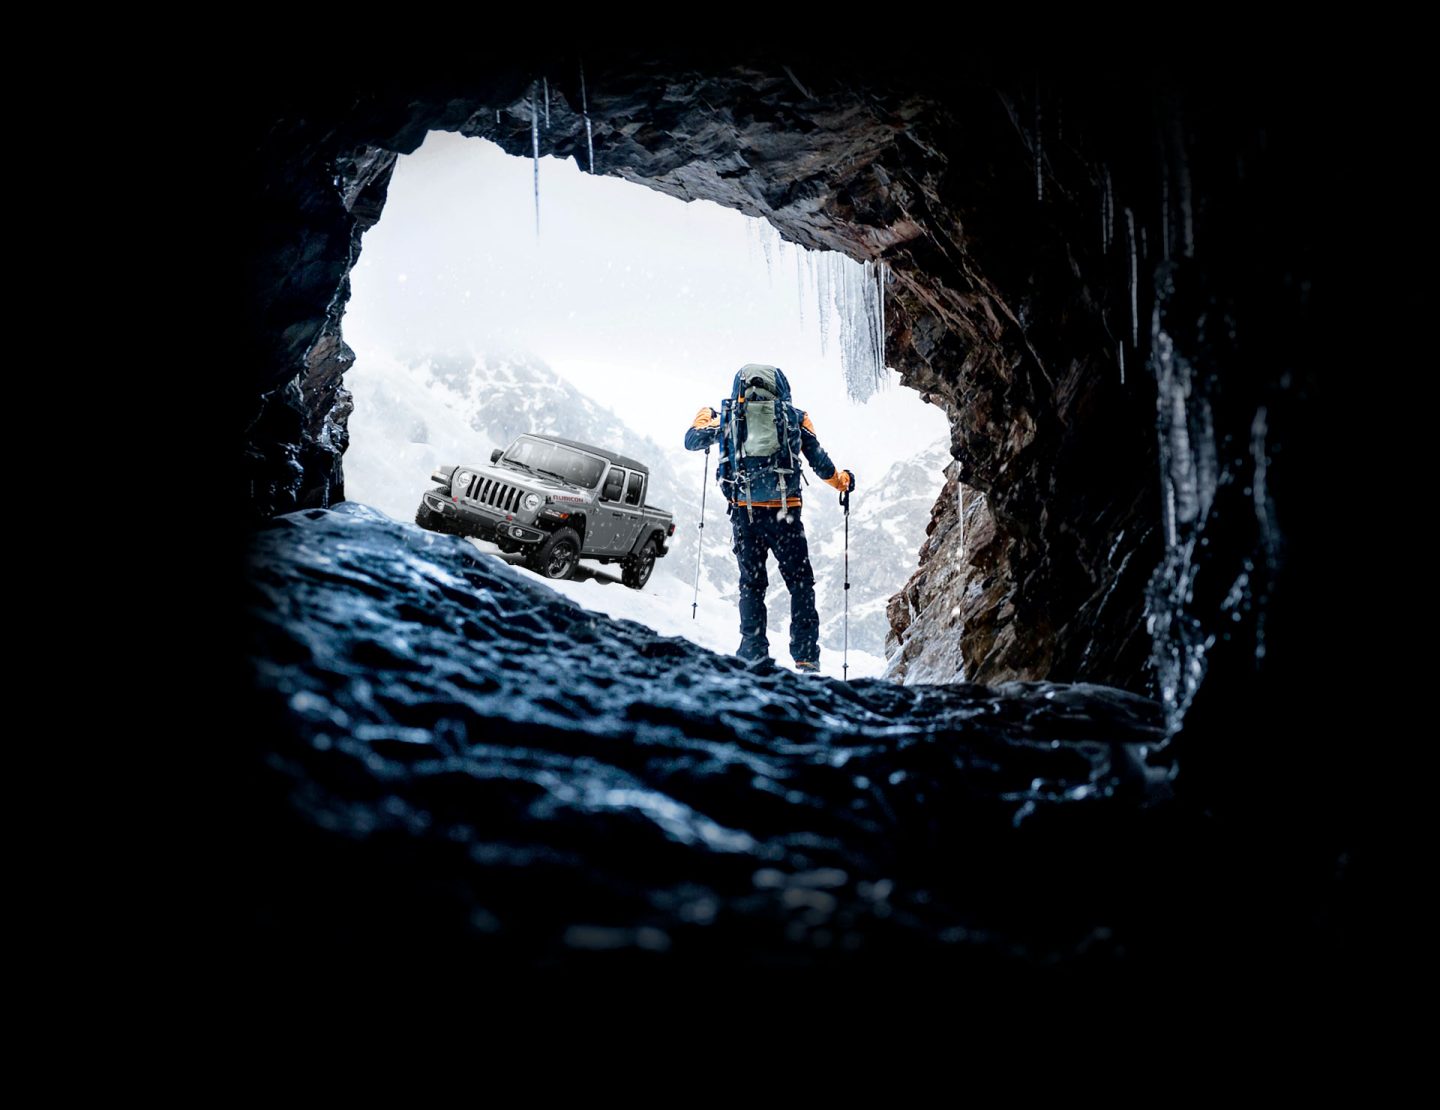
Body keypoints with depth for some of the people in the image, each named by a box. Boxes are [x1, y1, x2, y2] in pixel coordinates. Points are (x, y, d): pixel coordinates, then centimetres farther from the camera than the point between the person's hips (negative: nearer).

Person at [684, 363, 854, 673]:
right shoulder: (795, 417, 6)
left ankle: (754, 656, 11)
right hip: (784, 514, -1)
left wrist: (704, 416, 43)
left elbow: (691, 441, 22)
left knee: (751, 585, 13)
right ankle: (806, 658, 6)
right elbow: (820, 463, 10)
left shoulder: (726, 416, 7)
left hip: (744, 514, 1)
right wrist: (841, 479, 31)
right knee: (800, 585, 10)